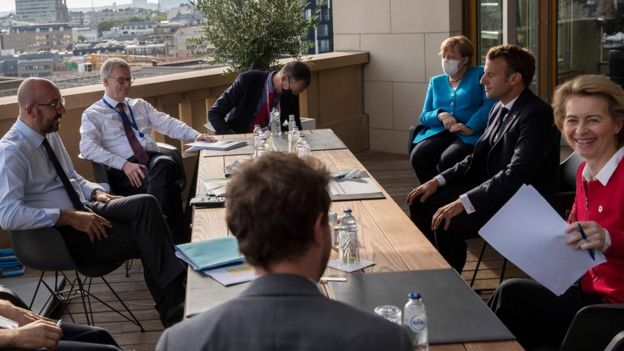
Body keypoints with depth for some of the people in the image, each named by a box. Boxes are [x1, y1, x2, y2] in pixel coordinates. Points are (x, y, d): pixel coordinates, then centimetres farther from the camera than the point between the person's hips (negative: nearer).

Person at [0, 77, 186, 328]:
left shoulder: (50, 135, 9)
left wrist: (97, 193, 1)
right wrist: (69, 217, -26)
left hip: (85, 210, 8)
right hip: (59, 232, -7)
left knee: (146, 203, -18)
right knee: (147, 240, -20)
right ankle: (174, 311, -6)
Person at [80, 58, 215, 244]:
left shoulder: (140, 105, 27)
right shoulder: (92, 114, 11)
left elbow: (167, 123, 17)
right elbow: (88, 148, -5)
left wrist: (196, 135, -2)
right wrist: (124, 164, -17)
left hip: (155, 158, 4)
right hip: (123, 171, -4)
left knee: (164, 163, -35)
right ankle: (179, 238, -33)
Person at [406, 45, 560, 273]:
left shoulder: (537, 115, -20)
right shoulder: (499, 108, 9)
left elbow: (515, 175, -27)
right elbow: (477, 160, 14)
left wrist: (463, 203, -31)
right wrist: (438, 181, 0)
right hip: (493, 189, 9)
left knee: (448, 222, -25)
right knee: (422, 201, 2)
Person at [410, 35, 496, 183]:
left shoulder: (480, 74, 10)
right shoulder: (436, 82, 24)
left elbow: (490, 103, -7)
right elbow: (423, 117, 16)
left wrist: (470, 127, -21)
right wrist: (440, 115, -8)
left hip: (470, 136, -4)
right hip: (440, 132, 4)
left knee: (447, 159, -35)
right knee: (417, 156, -27)